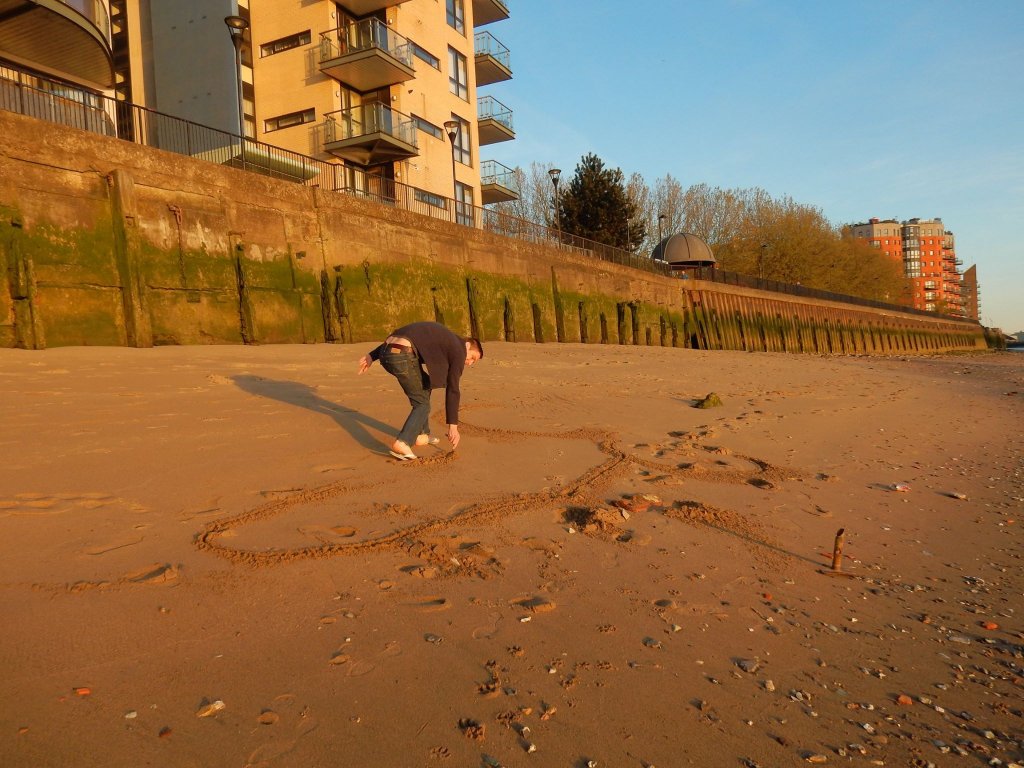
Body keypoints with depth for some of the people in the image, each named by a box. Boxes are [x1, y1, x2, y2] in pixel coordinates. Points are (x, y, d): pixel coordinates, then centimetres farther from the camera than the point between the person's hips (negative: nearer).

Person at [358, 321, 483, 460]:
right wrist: (453, 425, 6)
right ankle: (402, 444, -13)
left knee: (425, 385, 26)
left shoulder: (445, 338, 30)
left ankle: (421, 434, 28)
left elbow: (395, 339, 26)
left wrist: (372, 356, 22)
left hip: (386, 352, 8)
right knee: (422, 404, 6)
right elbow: (452, 390, 3)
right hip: (402, 356, -8)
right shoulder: (459, 350, 8)